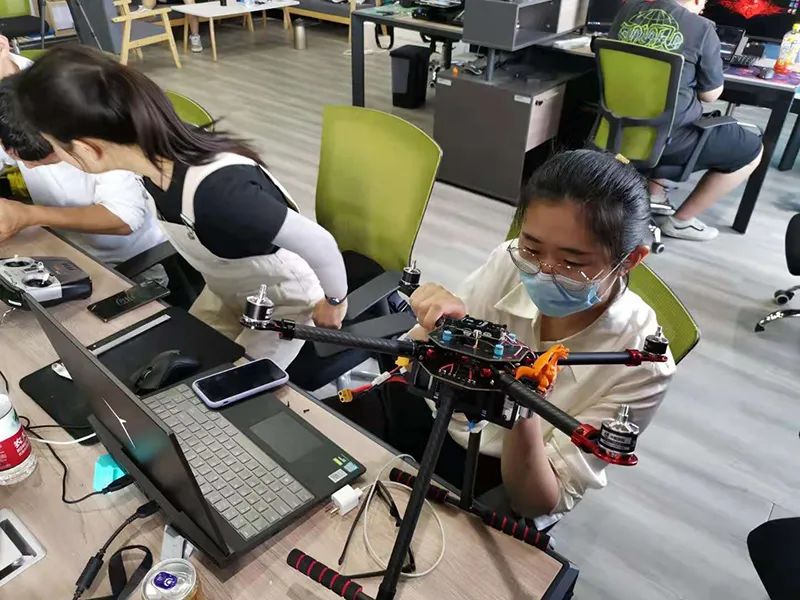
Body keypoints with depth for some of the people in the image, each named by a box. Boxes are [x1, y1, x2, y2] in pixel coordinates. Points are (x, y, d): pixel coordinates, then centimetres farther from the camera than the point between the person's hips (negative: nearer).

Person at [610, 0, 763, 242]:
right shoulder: (701, 28, -9)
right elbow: (710, 94, -1)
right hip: (666, 138, -6)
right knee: (752, 149, 14)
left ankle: (653, 191, 31)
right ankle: (680, 221, 16)